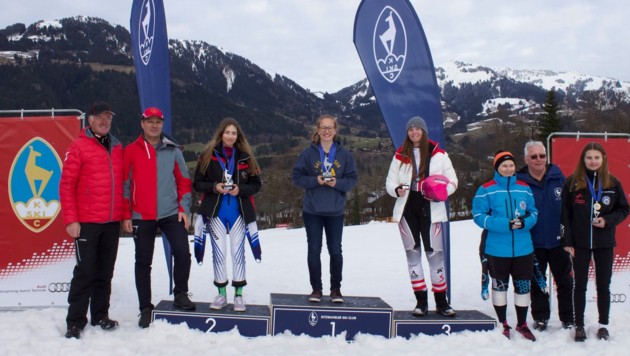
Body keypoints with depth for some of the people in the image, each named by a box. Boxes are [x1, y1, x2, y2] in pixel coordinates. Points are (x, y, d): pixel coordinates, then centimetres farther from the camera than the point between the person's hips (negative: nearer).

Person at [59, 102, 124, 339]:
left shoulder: (117, 148, 13)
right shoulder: (79, 146, -3)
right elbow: (66, 185, -7)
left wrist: (124, 215, 11)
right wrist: (70, 220, -12)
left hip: (112, 222, 5)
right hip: (87, 222, -5)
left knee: (105, 272, 11)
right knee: (85, 271, -4)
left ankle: (100, 316, 21)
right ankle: (75, 321, 5)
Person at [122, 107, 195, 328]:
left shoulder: (173, 150, 6)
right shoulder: (131, 151, 2)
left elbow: (184, 181, 9)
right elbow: (124, 184, 2)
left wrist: (183, 208, 0)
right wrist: (126, 215, -2)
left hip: (171, 214, 1)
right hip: (141, 217, 0)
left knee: (182, 252, -11)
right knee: (143, 262, 5)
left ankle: (181, 294, 10)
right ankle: (145, 308, 16)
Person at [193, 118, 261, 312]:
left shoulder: (245, 157, 3)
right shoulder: (208, 156, 1)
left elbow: (256, 184, 6)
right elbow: (197, 183, 2)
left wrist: (240, 190, -13)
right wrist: (214, 187, -16)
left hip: (239, 212, 0)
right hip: (215, 211, 0)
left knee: (238, 252, 3)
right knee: (219, 253, 4)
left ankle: (238, 295, 11)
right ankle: (221, 294, 15)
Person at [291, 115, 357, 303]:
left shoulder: (344, 154, 1)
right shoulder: (308, 153, -2)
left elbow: (352, 179, 3)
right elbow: (296, 176, -2)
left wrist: (337, 183, -16)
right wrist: (315, 181, -17)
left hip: (335, 211, 1)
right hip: (312, 210, -1)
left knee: (335, 250, 6)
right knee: (314, 250, 5)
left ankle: (336, 288, 19)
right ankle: (316, 288, 16)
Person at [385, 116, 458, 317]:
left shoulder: (438, 154, 2)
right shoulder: (400, 156, 7)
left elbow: (452, 180, 4)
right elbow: (390, 181, 10)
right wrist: (396, 190, -13)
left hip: (430, 208, -2)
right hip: (407, 207, 2)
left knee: (435, 253, -3)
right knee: (413, 253, 6)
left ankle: (441, 301, 6)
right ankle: (421, 301, 14)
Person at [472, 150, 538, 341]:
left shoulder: (524, 188, 7)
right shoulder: (486, 189, -5)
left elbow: (534, 212, 12)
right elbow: (479, 215, -9)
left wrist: (525, 222, -12)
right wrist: (504, 224, -20)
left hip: (523, 248, 3)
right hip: (497, 249, -3)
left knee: (523, 286, 10)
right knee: (500, 286, 10)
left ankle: (522, 324, 27)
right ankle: (502, 324, 26)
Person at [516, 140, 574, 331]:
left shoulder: (557, 176, -2)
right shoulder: (519, 181, -8)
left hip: (558, 241, 1)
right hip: (533, 243, -1)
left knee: (565, 281, 10)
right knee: (536, 282, 13)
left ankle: (568, 318, 24)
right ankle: (540, 317, 28)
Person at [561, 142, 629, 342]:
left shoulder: (612, 183, -1)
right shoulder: (572, 183, -4)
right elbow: (564, 213, -3)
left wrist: (607, 220, -11)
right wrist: (567, 241, -7)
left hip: (604, 243, 1)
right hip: (580, 243, -1)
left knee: (603, 285, 9)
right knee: (580, 285, 7)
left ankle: (603, 325, 22)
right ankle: (579, 325, 17)